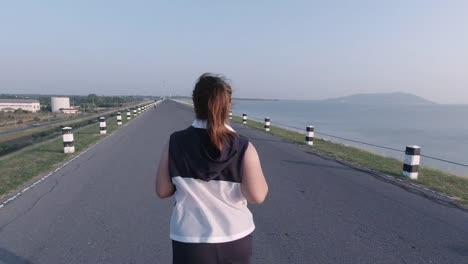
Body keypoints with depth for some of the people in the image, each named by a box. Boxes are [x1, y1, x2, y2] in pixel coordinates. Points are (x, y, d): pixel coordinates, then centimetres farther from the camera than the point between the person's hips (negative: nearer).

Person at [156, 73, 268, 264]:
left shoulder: (175, 143, -13)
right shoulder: (243, 147, -16)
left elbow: (163, 190, -5)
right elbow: (258, 196, -15)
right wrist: (253, 169, 1)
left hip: (191, 240, 0)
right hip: (236, 238, 1)